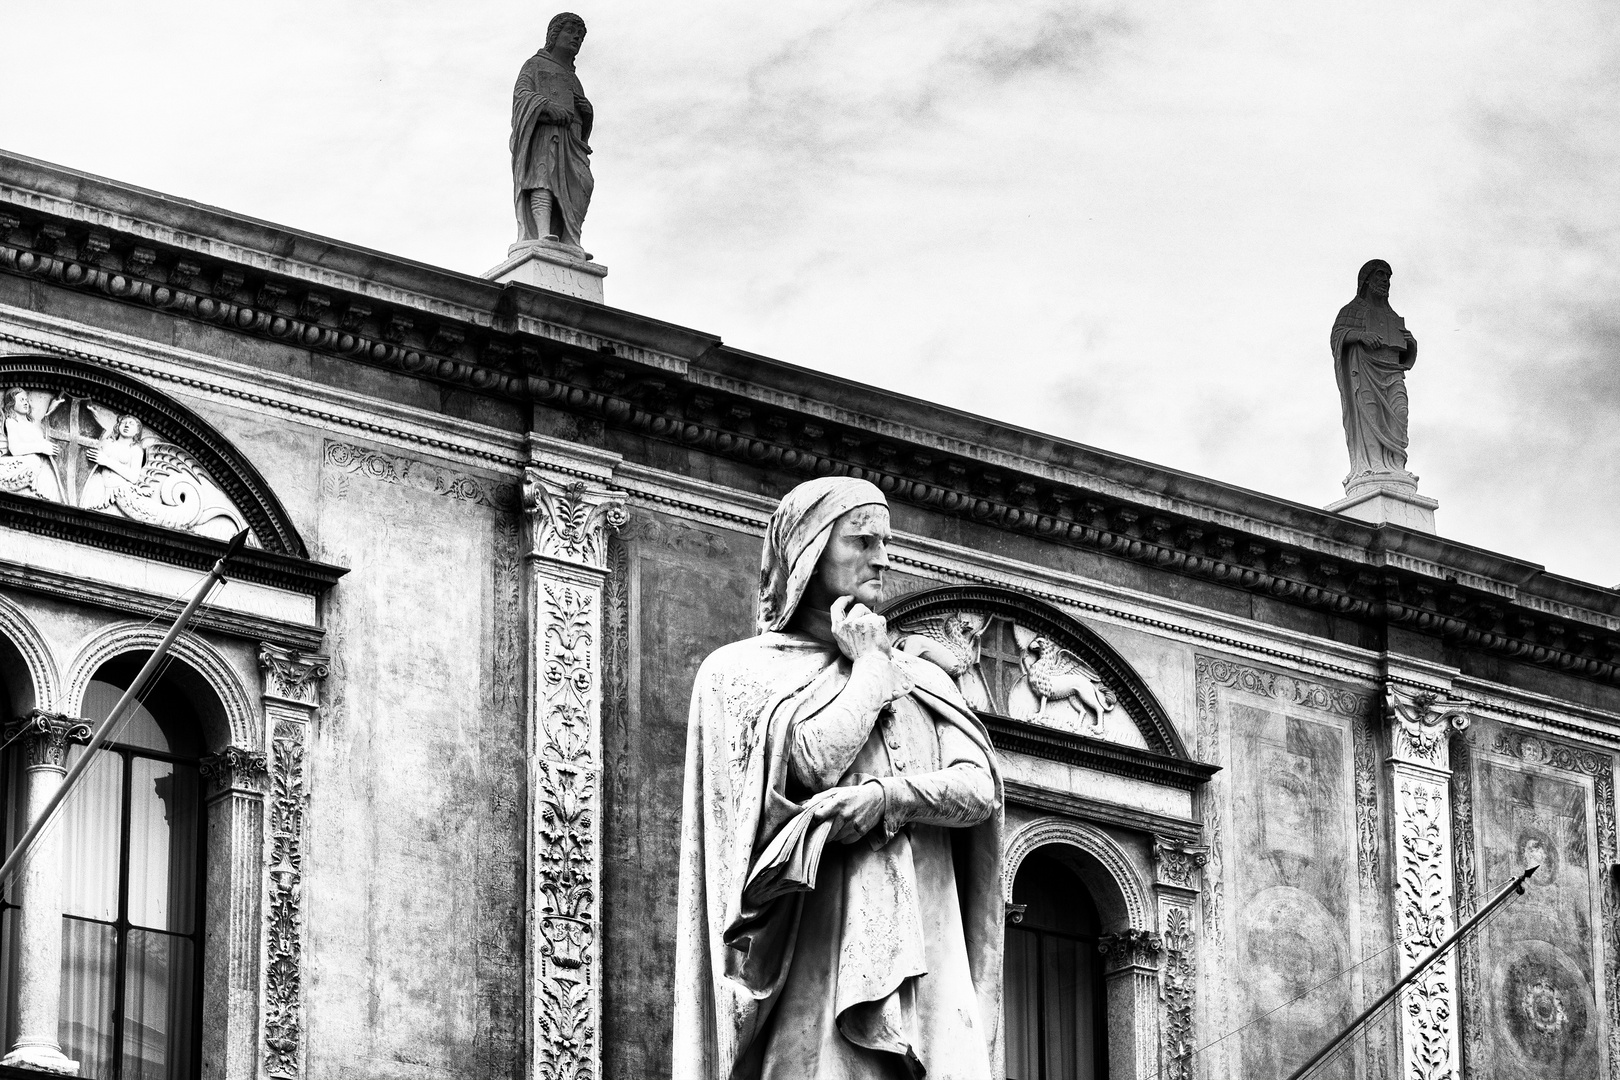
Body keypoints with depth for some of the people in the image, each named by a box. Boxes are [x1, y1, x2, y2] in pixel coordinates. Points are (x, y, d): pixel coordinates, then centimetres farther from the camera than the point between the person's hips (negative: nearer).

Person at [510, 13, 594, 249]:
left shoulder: (572, 79, 36)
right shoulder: (535, 65, 20)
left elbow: (583, 119, 27)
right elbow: (522, 95, 1)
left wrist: (586, 109, 2)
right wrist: (548, 106, -19)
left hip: (569, 139, 5)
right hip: (541, 130, -5)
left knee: (578, 186, -18)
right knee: (543, 176, -29)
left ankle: (572, 247, -33)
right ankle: (544, 235, -47)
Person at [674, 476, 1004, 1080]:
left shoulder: (923, 679, 23)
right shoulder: (742, 669, 10)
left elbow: (979, 790, 7)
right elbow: (813, 760, -8)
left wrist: (887, 795, -12)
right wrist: (869, 663, 6)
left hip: (926, 957, 4)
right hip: (817, 941, -4)